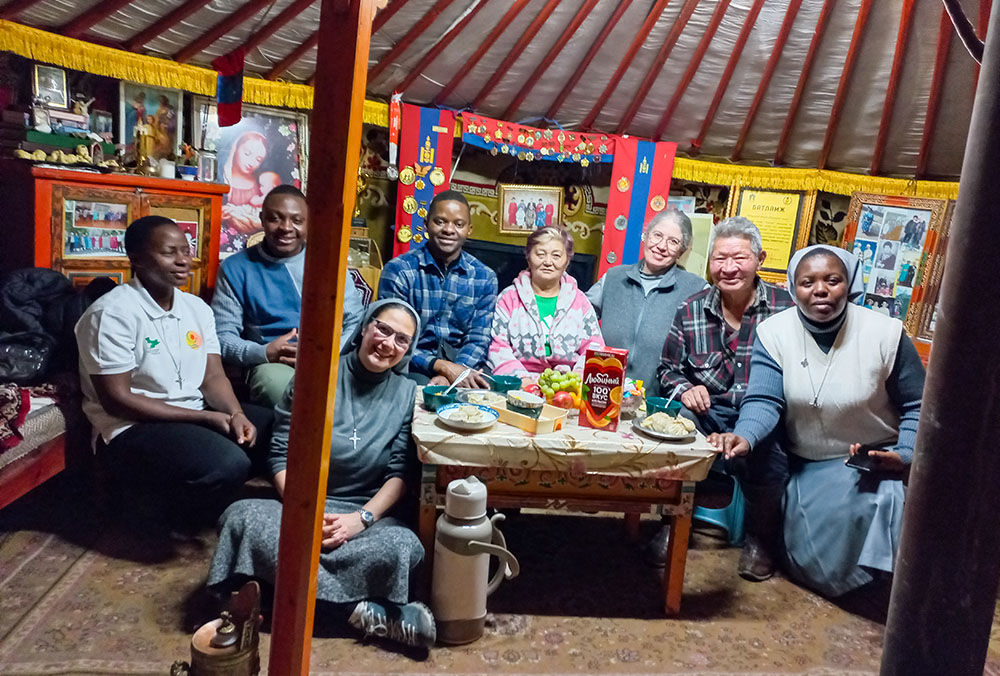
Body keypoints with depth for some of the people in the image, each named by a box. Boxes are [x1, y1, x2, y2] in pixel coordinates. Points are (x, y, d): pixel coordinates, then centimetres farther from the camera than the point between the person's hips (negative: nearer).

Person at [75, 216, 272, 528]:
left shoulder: (197, 308, 8)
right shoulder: (113, 312, -14)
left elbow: (213, 376, 6)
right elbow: (116, 400, -17)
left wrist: (236, 414, -17)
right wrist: (205, 418, -19)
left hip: (197, 415, 8)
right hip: (133, 428, -8)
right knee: (227, 466, -31)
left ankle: (190, 494, 8)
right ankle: (154, 501, 1)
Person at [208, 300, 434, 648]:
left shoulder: (407, 394, 6)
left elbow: (401, 473, 0)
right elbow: (281, 454, 0)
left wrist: (362, 518, -16)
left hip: (367, 512, -1)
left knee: (404, 547, -34)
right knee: (241, 516, -31)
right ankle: (363, 612, -30)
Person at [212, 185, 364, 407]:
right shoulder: (236, 268, 6)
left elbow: (357, 321, 9)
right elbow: (222, 338, 3)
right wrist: (265, 353, -17)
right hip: (273, 365, -1)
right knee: (273, 379, -37)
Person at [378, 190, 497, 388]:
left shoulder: (485, 278, 5)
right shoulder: (398, 271, -4)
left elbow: (478, 340, 0)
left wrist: (449, 375, -20)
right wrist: (442, 366, -24)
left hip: (462, 365, 3)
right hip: (416, 366, -2)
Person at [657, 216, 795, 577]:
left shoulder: (785, 307, -2)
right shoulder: (690, 311, 4)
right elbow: (668, 368, 12)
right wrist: (685, 389, -10)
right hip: (708, 411, 2)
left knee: (767, 449, -32)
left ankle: (758, 538, 0)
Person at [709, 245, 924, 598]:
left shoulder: (885, 333, -11)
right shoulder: (774, 332, -10)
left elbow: (916, 407, -2)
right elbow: (764, 401, -19)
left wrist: (906, 455, -19)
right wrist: (744, 436, -40)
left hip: (877, 461, 0)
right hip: (808, 466, 0)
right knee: (817, 565, -7)